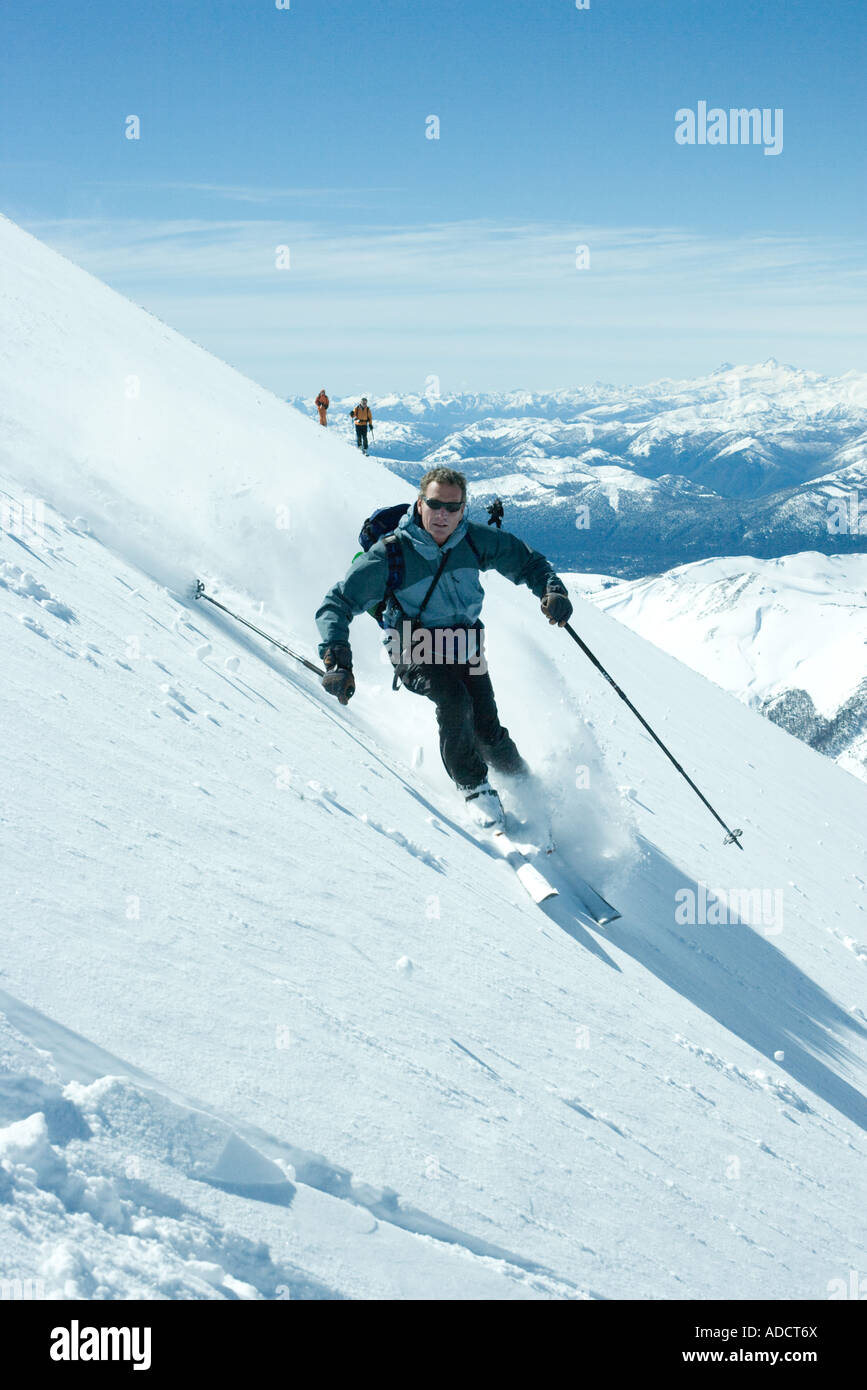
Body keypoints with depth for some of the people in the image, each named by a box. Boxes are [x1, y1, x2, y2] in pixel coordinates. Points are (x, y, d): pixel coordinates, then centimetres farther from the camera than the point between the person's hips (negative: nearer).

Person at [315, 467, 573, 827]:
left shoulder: (475, 541, -8)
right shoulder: (391, 554, -18)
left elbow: (526, 561, 7)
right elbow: (337, 604, -17)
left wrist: (551, 589, -15)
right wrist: (337, 658, -32)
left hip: (464, 645, 3)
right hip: (415, 651, -3)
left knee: (488, 731, -11)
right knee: (454, 701, -31)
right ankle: (473, 786, -9)